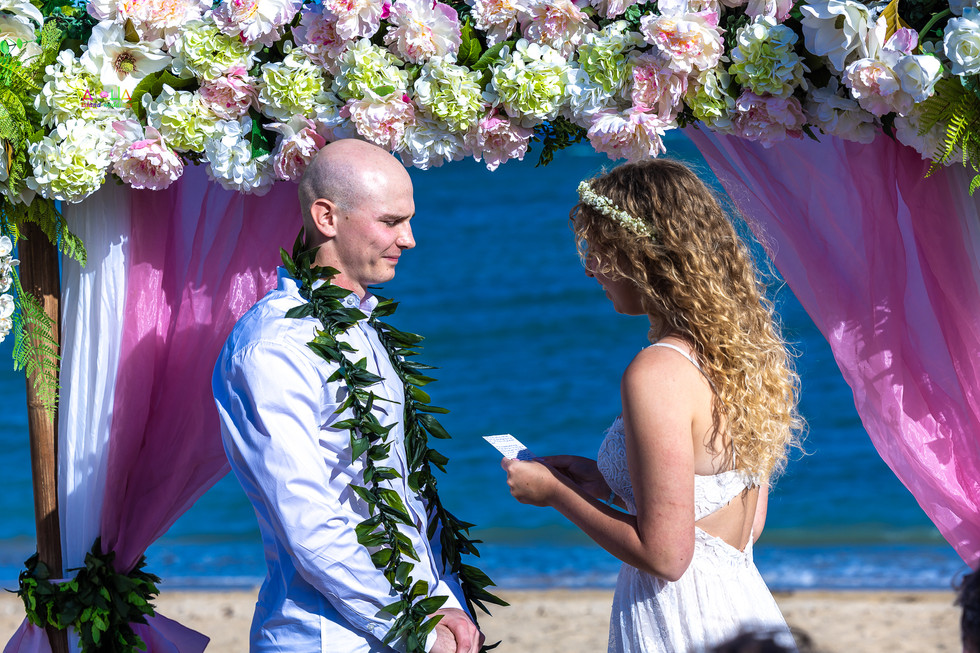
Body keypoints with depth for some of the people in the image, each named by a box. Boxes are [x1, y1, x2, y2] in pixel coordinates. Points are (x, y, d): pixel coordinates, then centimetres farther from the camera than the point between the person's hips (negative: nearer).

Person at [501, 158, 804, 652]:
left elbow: (664, 554, -20)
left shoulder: (657, 374, -20)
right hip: (744, 607, 8)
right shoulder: (743, 349, 5)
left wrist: (554, 492, -8)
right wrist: (609, 486, 13)